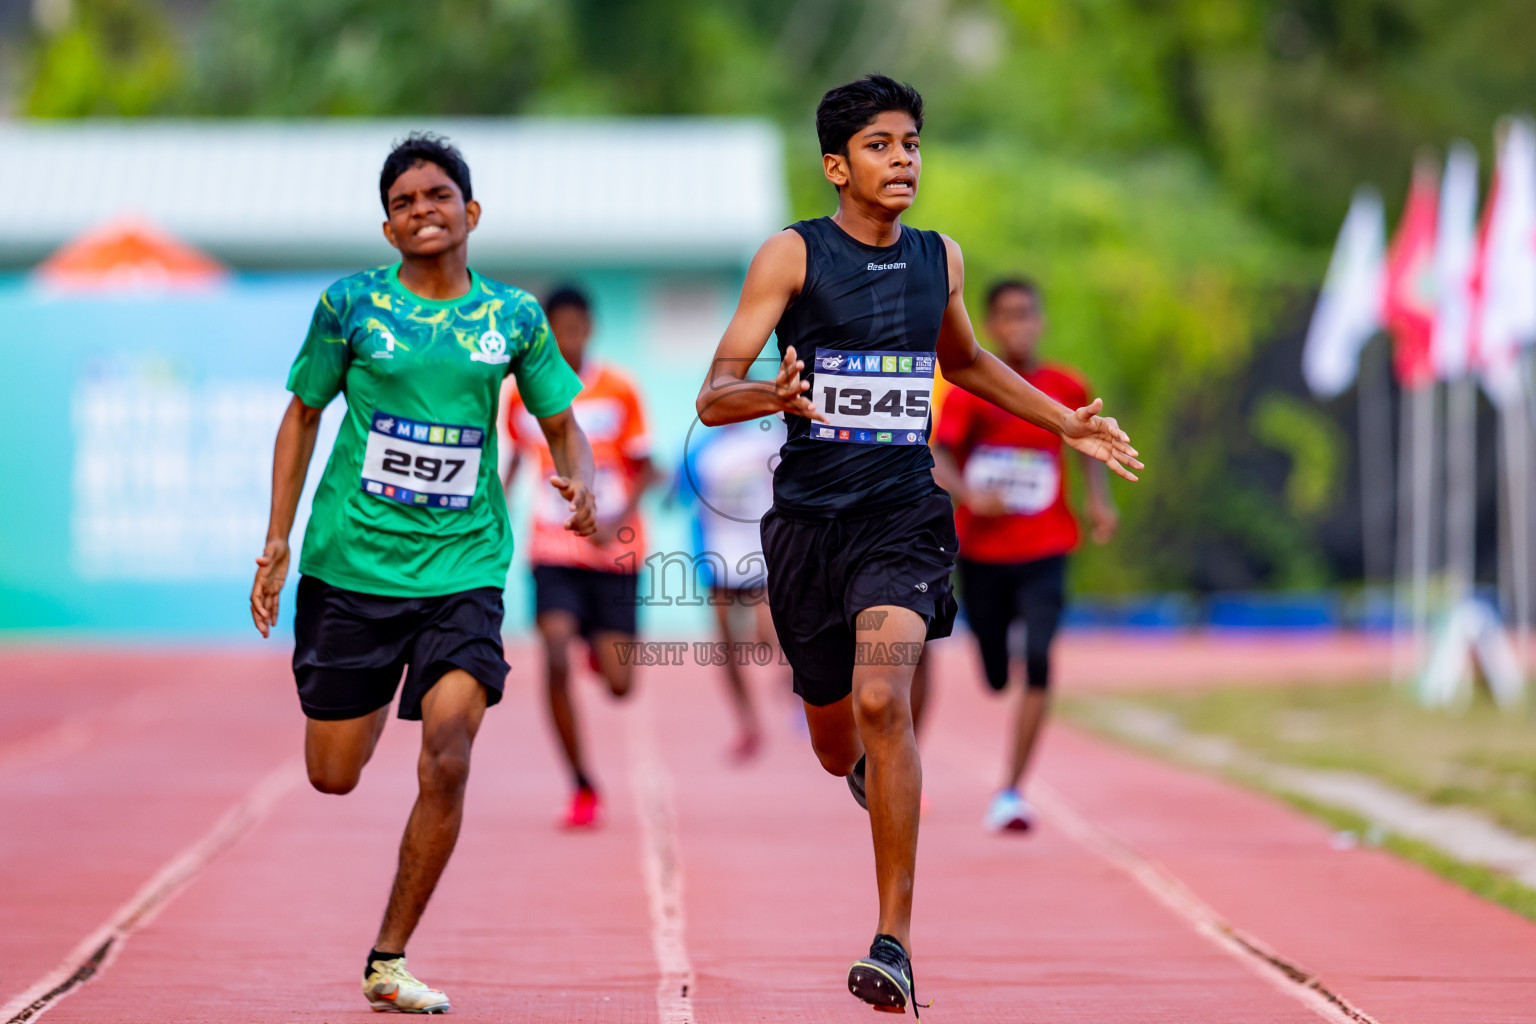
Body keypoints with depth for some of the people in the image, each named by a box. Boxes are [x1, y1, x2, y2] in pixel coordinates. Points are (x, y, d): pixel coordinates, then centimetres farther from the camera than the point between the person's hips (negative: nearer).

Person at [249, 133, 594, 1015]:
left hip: (463, 569, 0)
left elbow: (561, 422, 13)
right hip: (351, 565, 0)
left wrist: (580, 484, -9)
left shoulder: (513, 315, 3)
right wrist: (277, 543, 4)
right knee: (333, 777, 6)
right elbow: (303, 415, 8)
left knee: (448, 761, -15)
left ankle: (390, 961, -2)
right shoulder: (351, 304, -1)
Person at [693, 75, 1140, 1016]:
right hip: (809, 517, 0)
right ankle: (874, 767, 53)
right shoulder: (793, 255, -5)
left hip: (903, 515, 1)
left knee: (882, 701, -23)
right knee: (837, 747, 12)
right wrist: (773, 396, -32)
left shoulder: (941, 260, 8)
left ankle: (895, 941, -21)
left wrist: (1066, 424, 24)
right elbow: (714, 395, -10)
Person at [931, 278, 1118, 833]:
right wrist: (969, 494, -31)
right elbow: (939, 458, -12)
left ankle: (1011, 791, -16)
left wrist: (1099, 500, 5)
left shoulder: (1067, 388, 1)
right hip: (981, 551, 0)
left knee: (1038, 662, -19)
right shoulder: (971, 390, -4)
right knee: (996, 676, 8)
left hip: (1044, 551, 0)